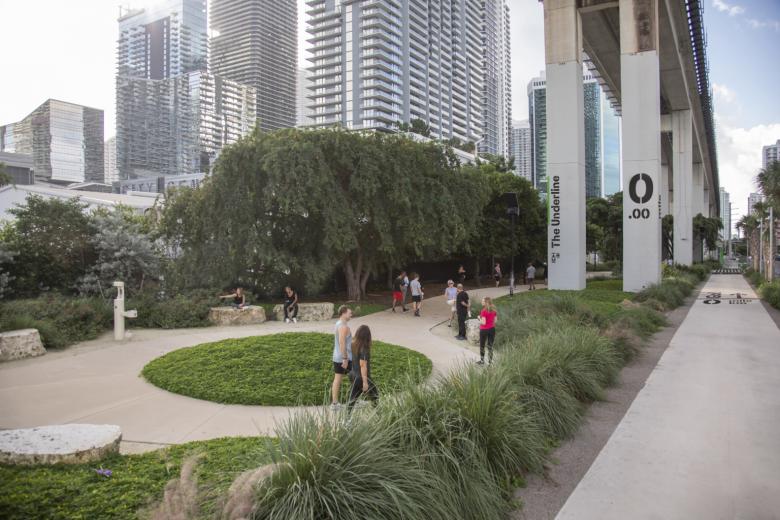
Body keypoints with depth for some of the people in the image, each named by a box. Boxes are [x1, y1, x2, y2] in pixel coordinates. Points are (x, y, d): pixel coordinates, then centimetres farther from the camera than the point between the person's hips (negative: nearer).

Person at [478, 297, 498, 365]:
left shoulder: (483, 311, -19)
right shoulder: (494, 310, 0)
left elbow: (483, 322, -20)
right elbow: (495, 320, 5)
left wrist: (479, 318, -3)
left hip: (484, 330, -5)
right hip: (492, 329, 5)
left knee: (482, 346, 12)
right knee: (490, 346, 12)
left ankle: (482, 360, 22)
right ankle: (490, 361, 16)